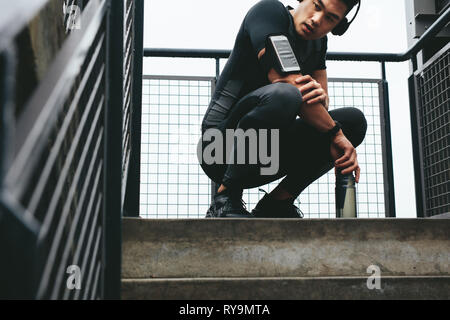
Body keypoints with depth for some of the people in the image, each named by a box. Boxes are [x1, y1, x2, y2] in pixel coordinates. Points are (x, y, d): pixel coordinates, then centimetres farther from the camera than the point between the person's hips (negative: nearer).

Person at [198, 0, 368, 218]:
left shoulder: (318, 41, 13)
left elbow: (322, 105, 8)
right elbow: (288, 81, -22)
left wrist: (321, 95, -18)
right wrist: (337, 135, -19)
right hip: (221, 143, -7)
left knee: (354, 120, -3)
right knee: (282, 94, -35)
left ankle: (277, 202, -4)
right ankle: (225, 200, -22)